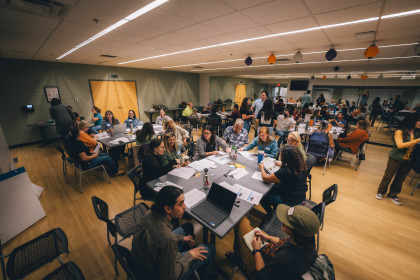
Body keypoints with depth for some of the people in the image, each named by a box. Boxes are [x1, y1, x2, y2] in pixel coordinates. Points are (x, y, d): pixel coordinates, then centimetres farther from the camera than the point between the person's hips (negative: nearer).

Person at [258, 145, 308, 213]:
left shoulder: (284, 172, -35)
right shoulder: (301, 166, -12)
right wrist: (282, 165, 17)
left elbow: (265, 179, -23)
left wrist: (261, 167, -7)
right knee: (272, 188, 22)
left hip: (290, 201, -8)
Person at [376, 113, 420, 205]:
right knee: (388, 176, 8)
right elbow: (400, 145, -22)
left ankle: (392, 194, 31)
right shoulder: (399, 132, -12)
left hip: (408, 160, 5)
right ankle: (381, 192, 25)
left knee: (400, 179, 14)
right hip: (396, 159, -4)